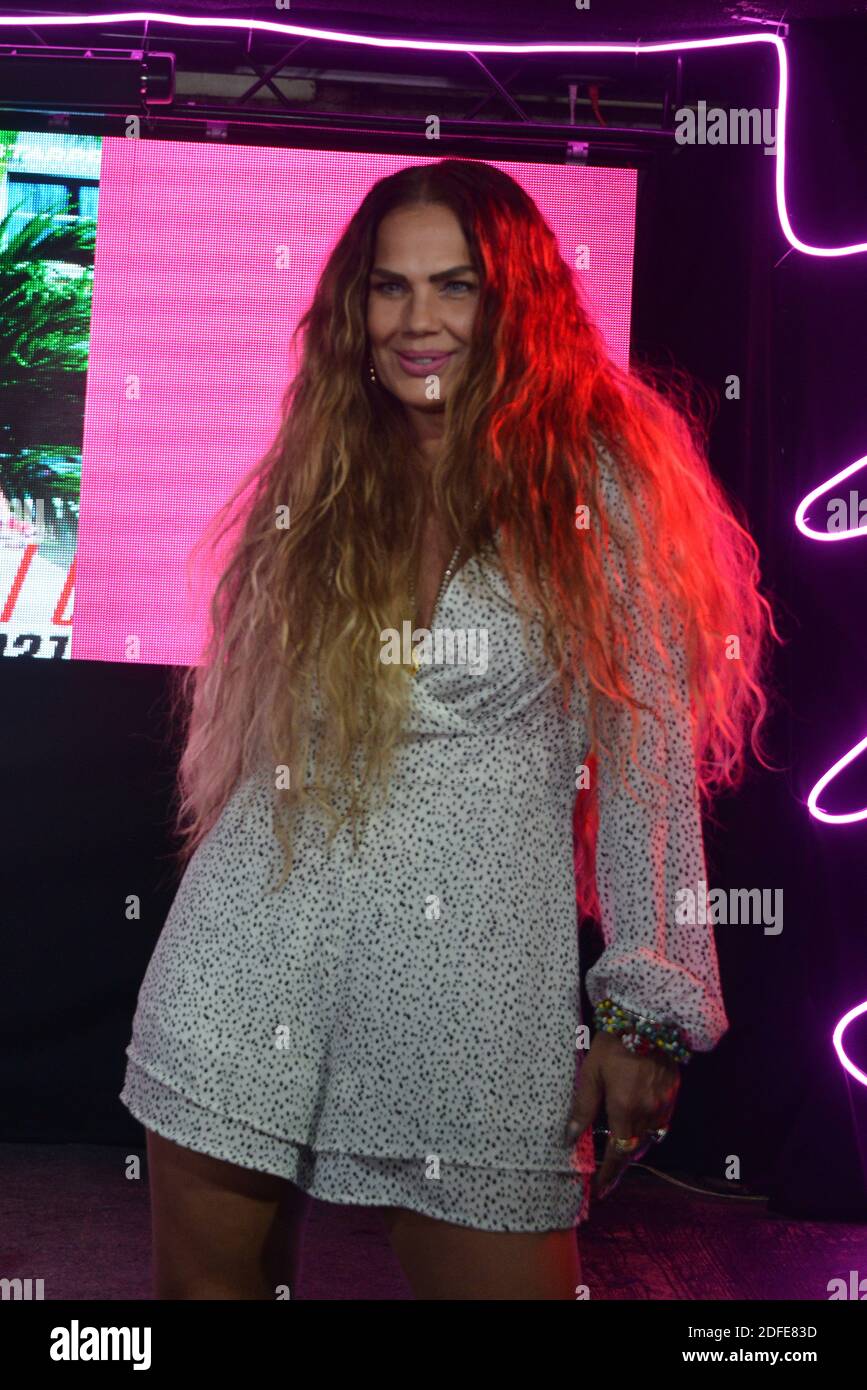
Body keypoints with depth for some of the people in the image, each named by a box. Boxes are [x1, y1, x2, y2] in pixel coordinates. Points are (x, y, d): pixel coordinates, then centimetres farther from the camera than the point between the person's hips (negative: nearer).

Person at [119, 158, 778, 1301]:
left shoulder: (602, 485, -1)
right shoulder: (319, 477, 11)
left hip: (477, 972, -3)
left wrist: (648, 1012, -8)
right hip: (257, 967, 4)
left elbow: (650, 763, -4)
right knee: (205, 1279, 13)